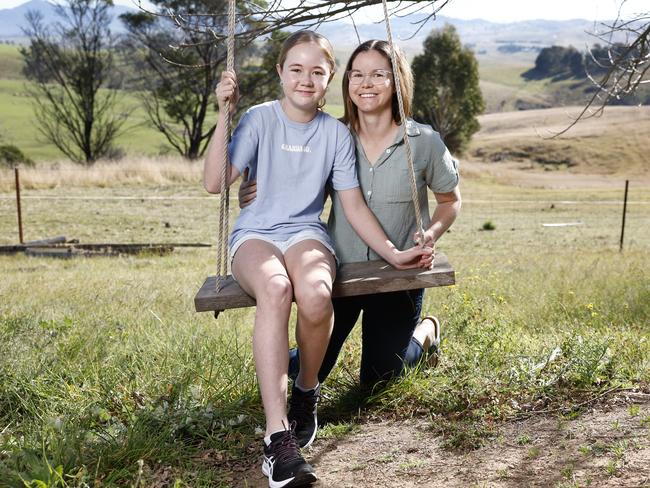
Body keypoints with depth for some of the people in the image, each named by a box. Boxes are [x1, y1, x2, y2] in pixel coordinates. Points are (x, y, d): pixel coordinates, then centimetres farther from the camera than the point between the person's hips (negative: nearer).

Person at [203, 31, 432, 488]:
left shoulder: (336, 132, 6)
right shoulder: (260, 118, -1)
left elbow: (354, 205, 8)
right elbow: (214, 183, -11)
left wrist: (393, 253, -1)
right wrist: (224, 114, -15)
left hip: (306, 232, 2)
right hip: (255, 233, -1)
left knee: (315, 294, -36)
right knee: (275, 289, -38)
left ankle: (307, 392, -5)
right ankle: (279, 437, -39)